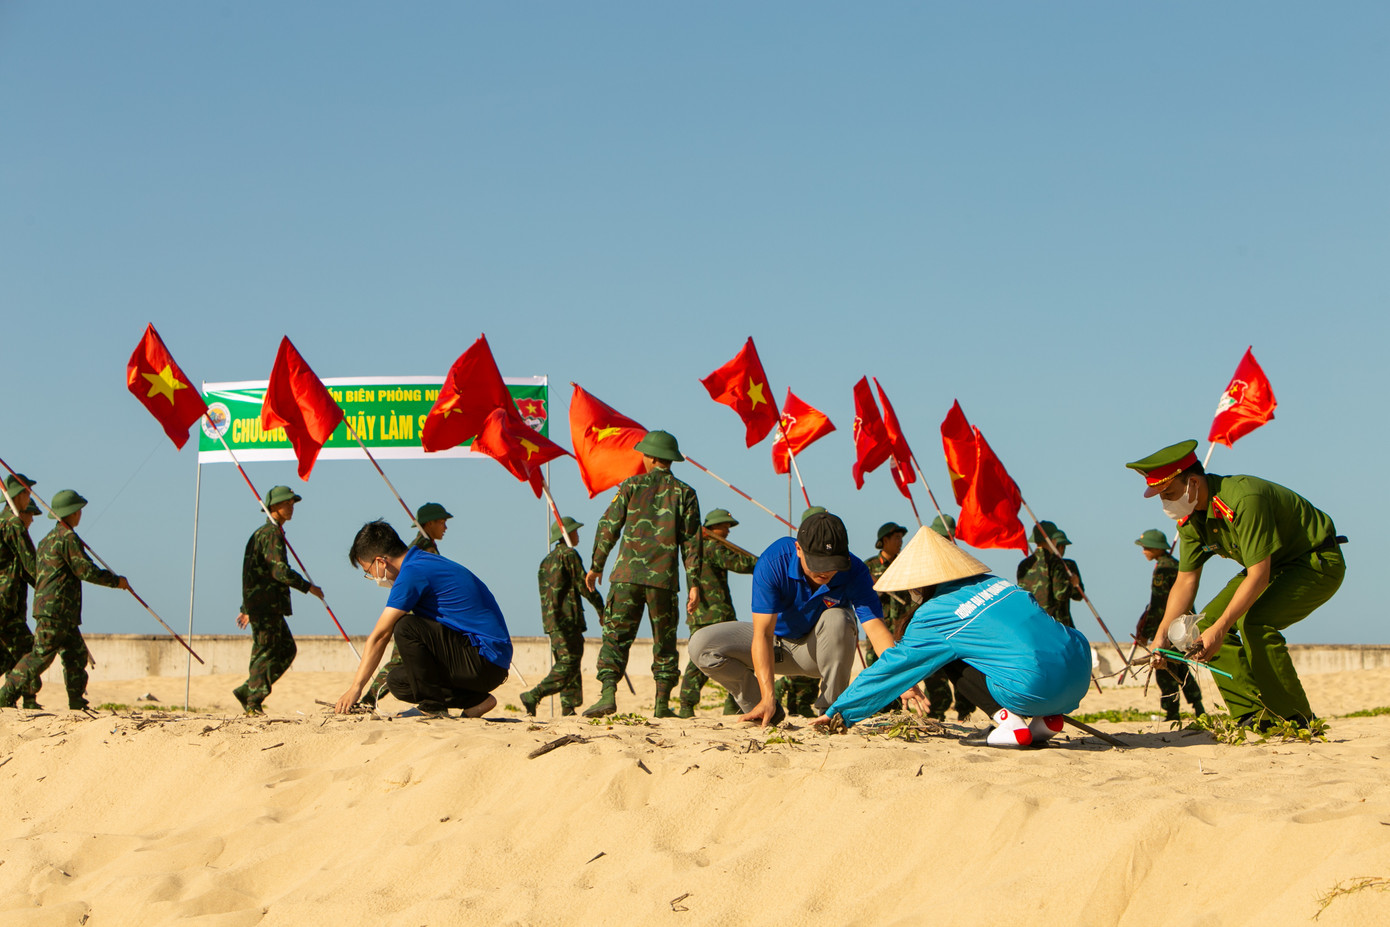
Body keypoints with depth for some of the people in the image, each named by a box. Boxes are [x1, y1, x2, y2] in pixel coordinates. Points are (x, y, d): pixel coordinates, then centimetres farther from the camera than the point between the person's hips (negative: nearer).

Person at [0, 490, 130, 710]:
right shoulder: (68, 538, -11)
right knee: (41, 655, -10)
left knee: (76, 654, 12)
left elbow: (35, 571, 23)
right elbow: (86, 570, -14)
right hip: (56, 610, -10)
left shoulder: (48, 539, 19)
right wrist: (115, 581, -2)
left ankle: (77, 702, 12)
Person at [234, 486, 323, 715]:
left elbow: (253, 574, 26)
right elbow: (280, 570, -22)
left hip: (268, 605, 10)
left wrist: (246, 608, 28)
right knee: (266, 653, -6)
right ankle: (252, 703, -2)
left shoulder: (261, 533, 22)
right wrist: (308, 587, -13)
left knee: (287, 649, 11)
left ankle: (247, 692, 11)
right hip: (266, 605, -10)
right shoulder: (271, 533, -11)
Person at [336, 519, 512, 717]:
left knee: (406, 627, -21)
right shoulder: (427, 562, 17)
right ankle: (474, 700, 8)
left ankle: (432, 707, -10)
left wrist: (356, 687, -11)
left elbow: (380, 635, -13)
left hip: (485, 661, -10)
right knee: (398, 681, 11)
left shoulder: (413, 572, -14)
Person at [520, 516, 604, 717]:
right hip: (567, 618, -9)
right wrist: (601, 608, 2)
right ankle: (533, 696, -22)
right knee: (569, 665, -12)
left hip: (550, 618, 9)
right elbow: (583, 585, -8)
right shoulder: (569, 554, -6)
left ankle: (568, 708, 4)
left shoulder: (548, 559, 20)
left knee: (565, 663, 10)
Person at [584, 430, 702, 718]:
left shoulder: (632, 485, 5)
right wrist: (694, 583, 1)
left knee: (616, 635, -2)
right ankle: (662, 704, 9)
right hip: (664, 577, 1)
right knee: (664, 641, 11)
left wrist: (596, 566, 15)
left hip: (628, 574, 0)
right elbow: (691, 541, 1)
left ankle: (608, 693, -20)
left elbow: (608, 527, 5)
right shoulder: (684, 493, 5)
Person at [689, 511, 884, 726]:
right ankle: (767, 712, -5)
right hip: (776, 642, 1)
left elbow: (877, 629, -35)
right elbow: (762, 633, -33)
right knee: (701, 645, -22)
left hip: (822, 651, -1)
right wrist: (767, 698, -44)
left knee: (837, 618, -35)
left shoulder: (854, 572, -27)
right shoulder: (773, 562, -30)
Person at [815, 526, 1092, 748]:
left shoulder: (935, 615, 3)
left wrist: (838, 711, 25)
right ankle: (1047, 719, 15)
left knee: (951, 660, 13)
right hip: (1082, 673, 6)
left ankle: (1009, 723, 0)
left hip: (1038, 689, -6)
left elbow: (891, 669, 12)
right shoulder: (995, 583, 21)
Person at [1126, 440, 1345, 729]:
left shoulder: (1243, 498, -33)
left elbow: (1259, 575, -33)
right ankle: (1253, 715, -1)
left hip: (1318, 563, -9)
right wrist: (1162, 635, -13)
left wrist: (1220, 629, -36)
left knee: (1255, 621, -30)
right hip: (1275, 565, 9)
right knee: (1206, 624, -2)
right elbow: (1185, 581, 0)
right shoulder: (1190, 517, -5)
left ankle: (1296, 719, -17)